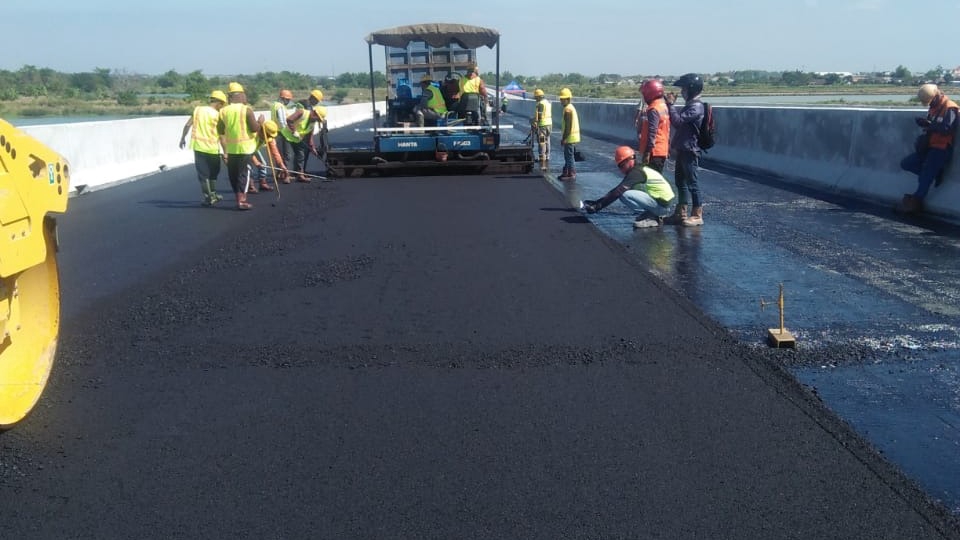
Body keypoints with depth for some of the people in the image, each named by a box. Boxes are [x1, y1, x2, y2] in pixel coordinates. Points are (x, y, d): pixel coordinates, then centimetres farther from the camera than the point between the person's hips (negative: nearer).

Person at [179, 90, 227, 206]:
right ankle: (213, 195, 25)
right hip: (212, 148, -2)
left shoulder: (197, 109, 3)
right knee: (213, 173, 16)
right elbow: (221, 135, -9)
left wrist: (182, 138, 16)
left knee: (203, 173, 7)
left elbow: (187, 125, 3)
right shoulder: (217, 115, -7)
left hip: (198, 146, 2)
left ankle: (208, 197, 7)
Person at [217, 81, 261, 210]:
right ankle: (241, 201, -3)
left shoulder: (224, 111, 3)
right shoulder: (246, 109, -11)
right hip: (245, 146, -4)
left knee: (233, 174, 14)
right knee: (243, 173, 0)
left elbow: (220, 130, 8)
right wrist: (259, 122, 6)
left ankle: (239, 196, 24)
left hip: (231, 148, 4)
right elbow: (255, 128, -14)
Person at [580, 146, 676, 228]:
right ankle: (654, 216, 10)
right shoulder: (641, 168, 15)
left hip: (665, 207, -10)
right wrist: (596, 202, 10)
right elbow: (617, 190, 15)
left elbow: (617, 192, -21)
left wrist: (597, 207, -20)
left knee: (625, 194, -19)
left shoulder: (636, 172, -14)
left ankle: (650, 218, -9)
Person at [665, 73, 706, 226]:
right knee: (681, 182, 14)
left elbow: (678, 121, -23)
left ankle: (697, 215, 0)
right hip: (682, 150, 10)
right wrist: (670, 104, 9)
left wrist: (671, 104, -14)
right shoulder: (688, 106, 15)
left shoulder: (696, 107, -16)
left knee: (692, 183, -6)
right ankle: (681, 213, 21)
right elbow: (676, 122, 16)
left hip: (690, 151, -10)